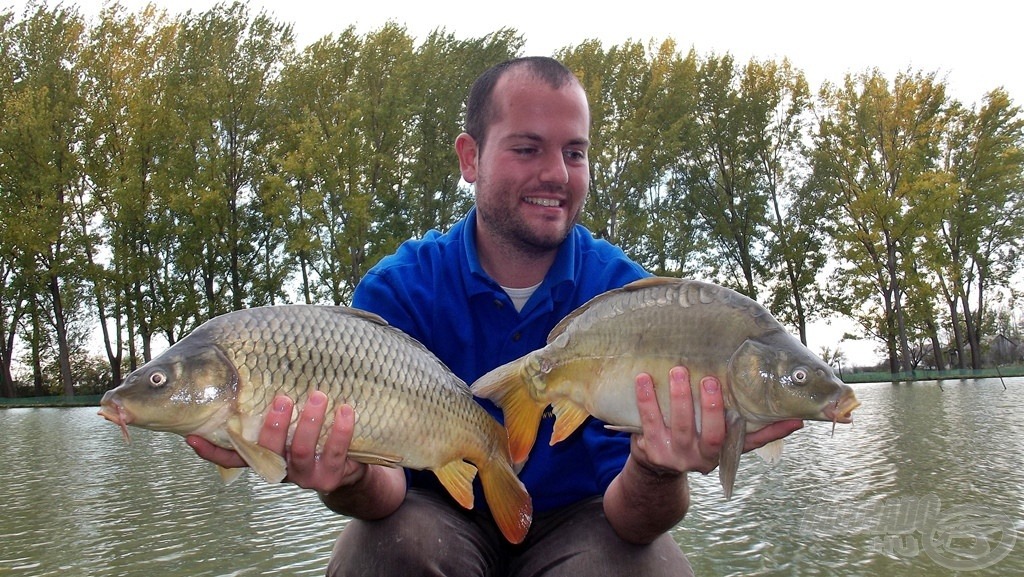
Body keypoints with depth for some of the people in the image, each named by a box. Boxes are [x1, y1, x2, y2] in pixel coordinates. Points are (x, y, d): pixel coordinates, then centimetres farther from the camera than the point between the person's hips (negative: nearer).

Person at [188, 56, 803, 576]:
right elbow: (384, 476, -19)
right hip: (443, 518, 1)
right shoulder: (397, 289, -13)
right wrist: (353, 478, -43)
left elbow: (630, 517, -20)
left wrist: (654, 475, -44)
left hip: (575, 522, 0)